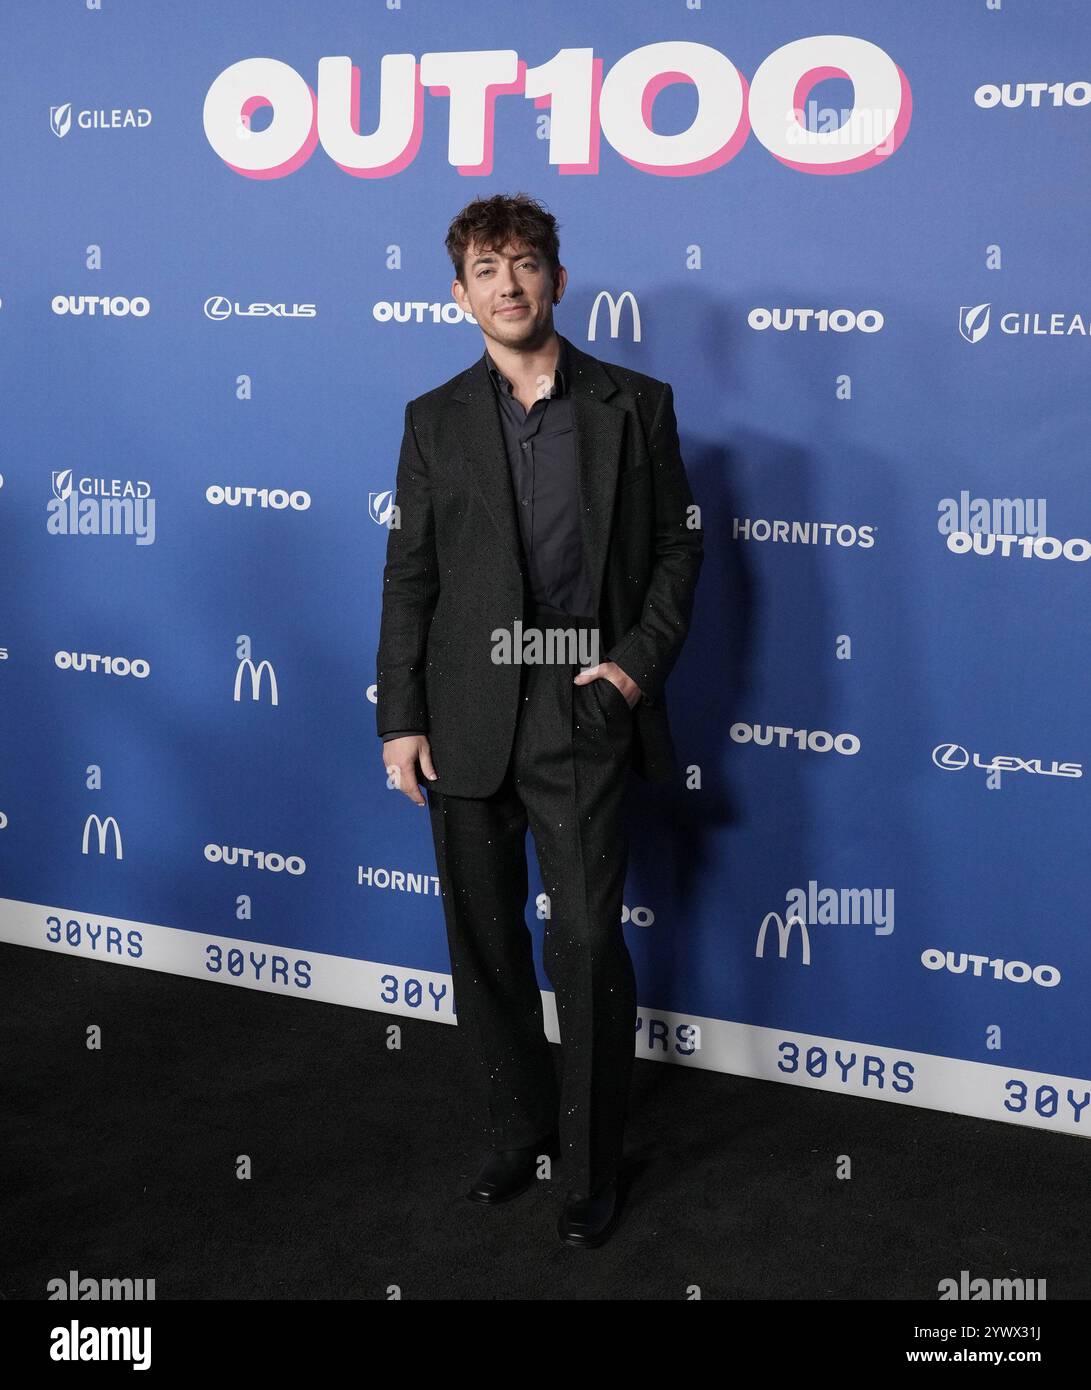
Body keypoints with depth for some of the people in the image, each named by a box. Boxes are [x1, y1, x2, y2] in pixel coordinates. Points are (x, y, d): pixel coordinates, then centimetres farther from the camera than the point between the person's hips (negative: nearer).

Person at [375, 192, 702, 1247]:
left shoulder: (635, 405, 4)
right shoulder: (435, 420, 7)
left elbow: (678, 548, 6)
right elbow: (409, 578, 6)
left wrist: (639, 662, -7)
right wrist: (400, 721, 1)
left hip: (582, 715, -2)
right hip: (467, 721, 3)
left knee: (587, 944, -4)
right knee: (485, 943, 11)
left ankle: (592, 1168, 12)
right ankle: (516, 1131, 29)